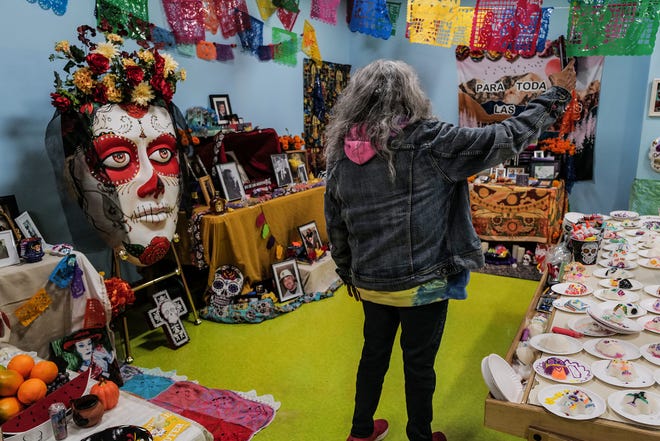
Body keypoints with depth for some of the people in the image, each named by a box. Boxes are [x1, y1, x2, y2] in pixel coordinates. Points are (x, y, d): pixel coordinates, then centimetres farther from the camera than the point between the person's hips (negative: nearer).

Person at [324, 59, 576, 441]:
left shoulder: (341, 154, -4)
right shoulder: (428, 141, -17)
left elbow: (336, 230, 3)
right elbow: (506, 138, -11)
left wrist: (350, 276, 17)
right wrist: (558, 95, 3)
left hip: (370, 283, 5)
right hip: (423, 283, -4)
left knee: (374, 355, 23)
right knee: (419, 365, 16)